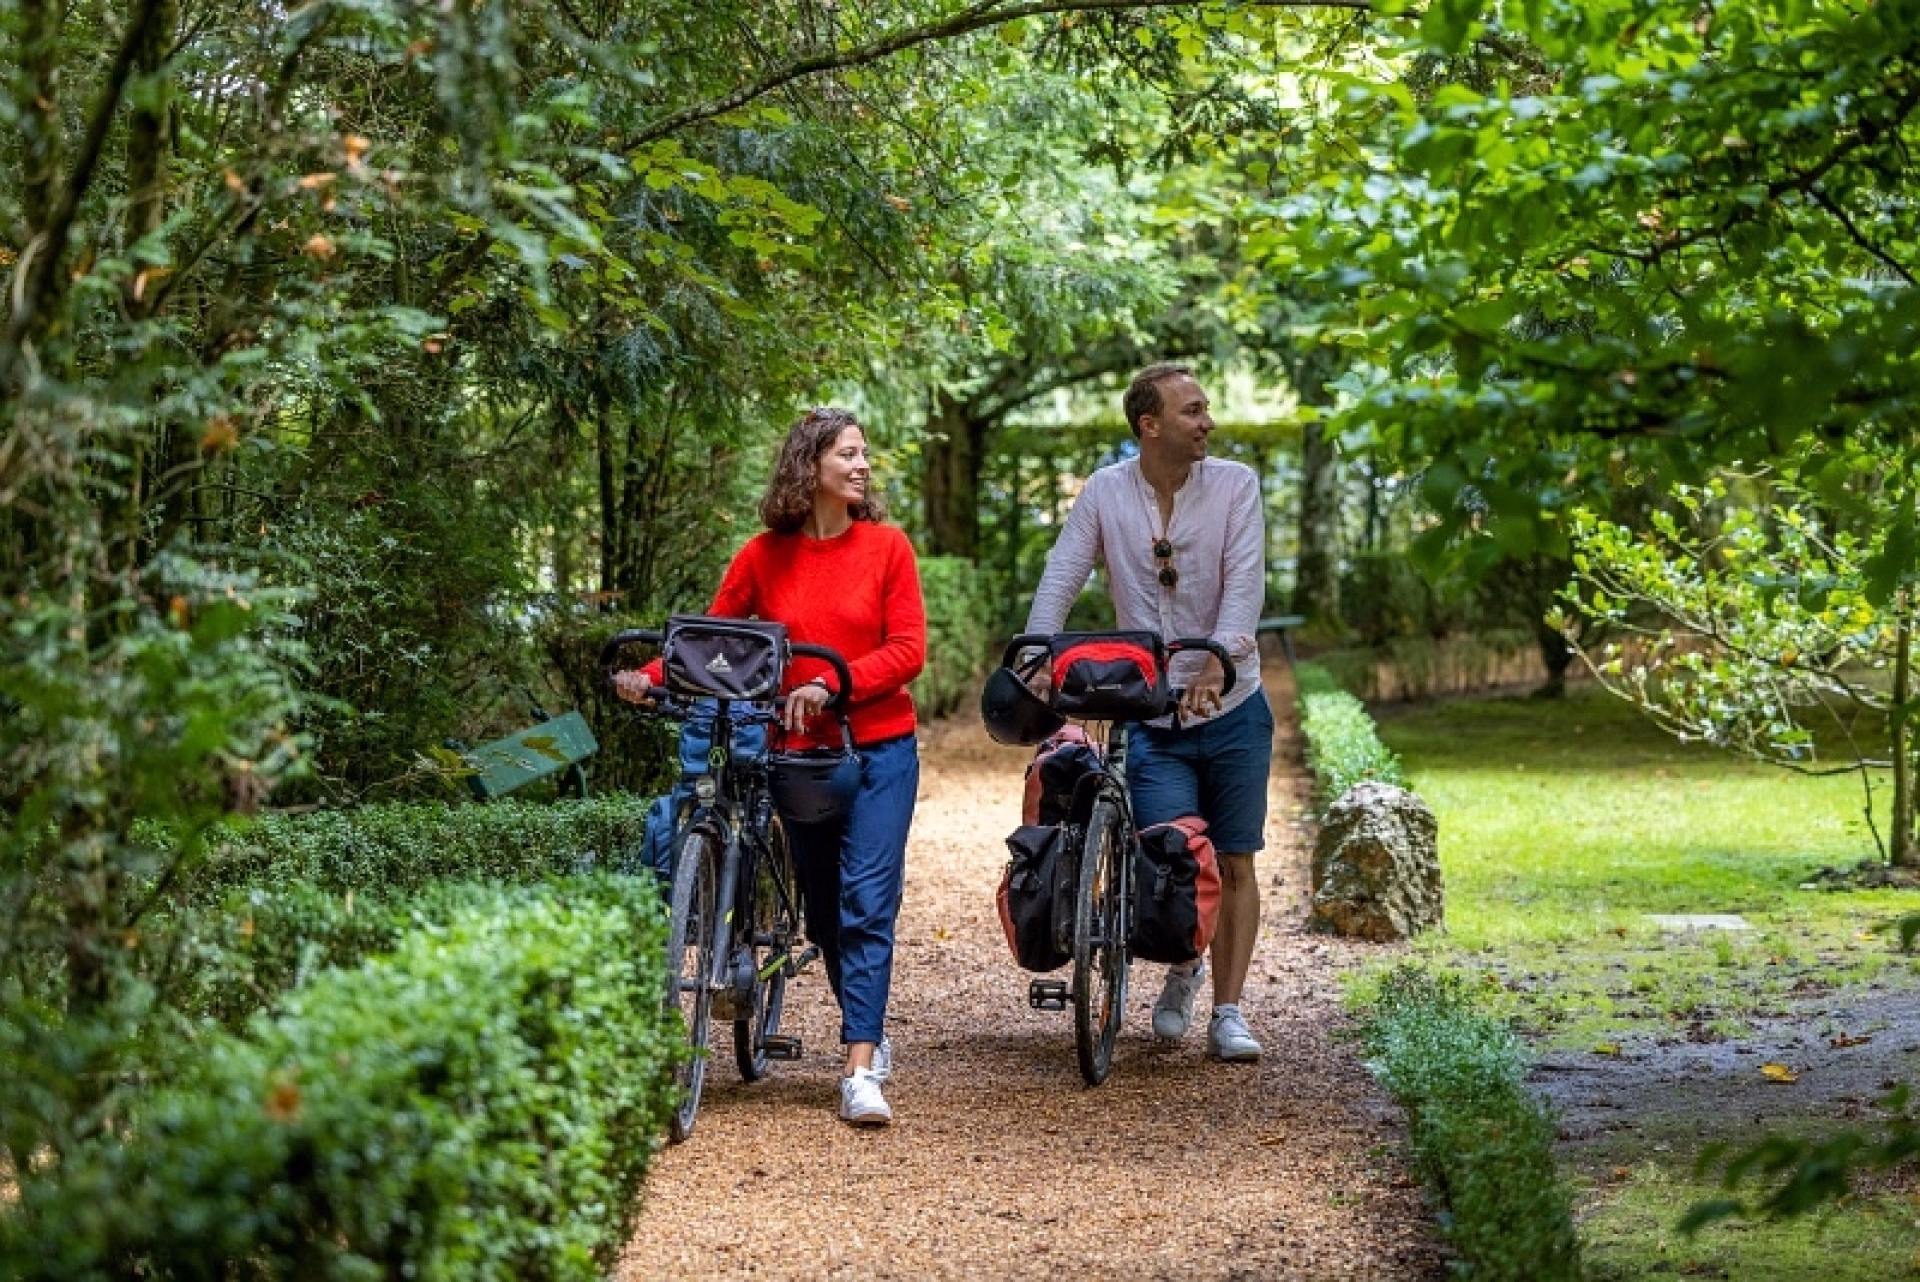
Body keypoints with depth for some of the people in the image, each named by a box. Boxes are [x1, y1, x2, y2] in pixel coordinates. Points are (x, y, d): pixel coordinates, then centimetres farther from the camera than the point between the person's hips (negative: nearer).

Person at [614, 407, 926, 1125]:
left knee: (866, 902, -11)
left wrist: (831, 684, -19)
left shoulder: (886, 546, -2)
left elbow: (907, 650, -6)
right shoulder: (765, 556, 2)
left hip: (879, 748, -2)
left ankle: (861, 1072, -16)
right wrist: (648, 678, -15)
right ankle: (869, 1033, 28)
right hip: (801, 751, 2)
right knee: (824, 910, 9)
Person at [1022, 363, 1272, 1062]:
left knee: (1234, 864, 3)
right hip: (1149, 716, 0)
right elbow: (1061, 578, -8)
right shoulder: (1106, 491, -1)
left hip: (1231, 707, 0)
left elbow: (1245, 582, -16)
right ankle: (1182, 967, 21)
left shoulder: (1235, 485, -4)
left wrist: (1220, 656, -33)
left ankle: (1228, 1012, 14)